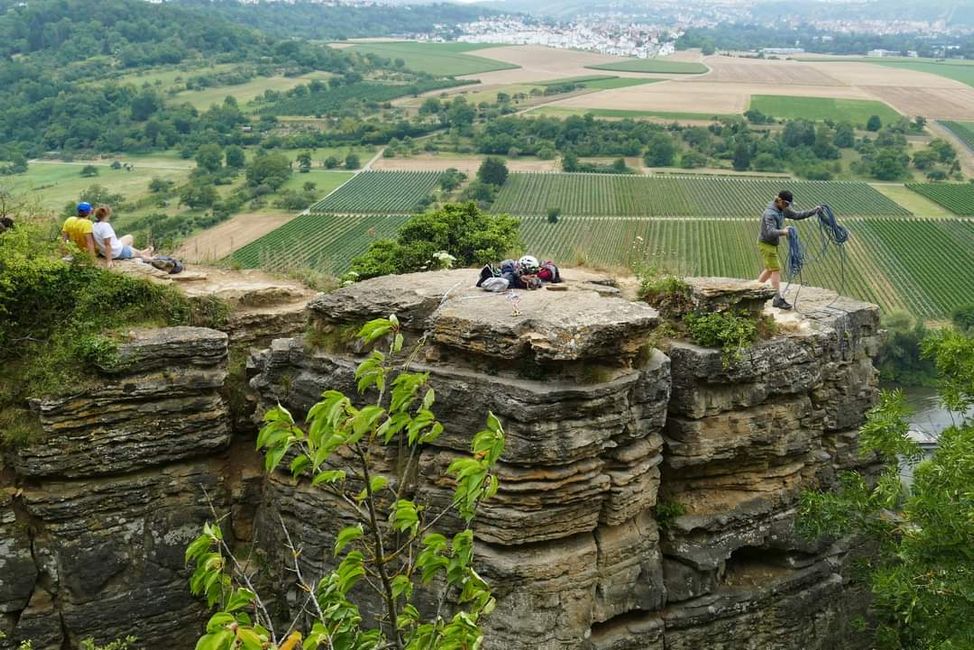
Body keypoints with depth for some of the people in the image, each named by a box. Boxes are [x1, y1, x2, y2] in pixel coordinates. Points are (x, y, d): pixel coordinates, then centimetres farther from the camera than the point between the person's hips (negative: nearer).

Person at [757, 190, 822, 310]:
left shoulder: (782, 210, 1)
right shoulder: (770, 214, -27)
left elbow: (797, 215, 9)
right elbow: (771, 232, -39)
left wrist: (814, 211, 0)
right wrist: (782, 232, -57)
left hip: (773, 244, 10)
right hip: (766, 244, -10)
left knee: (770, 269, 18)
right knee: (776, 269, -10)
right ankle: (778, 299, -10)